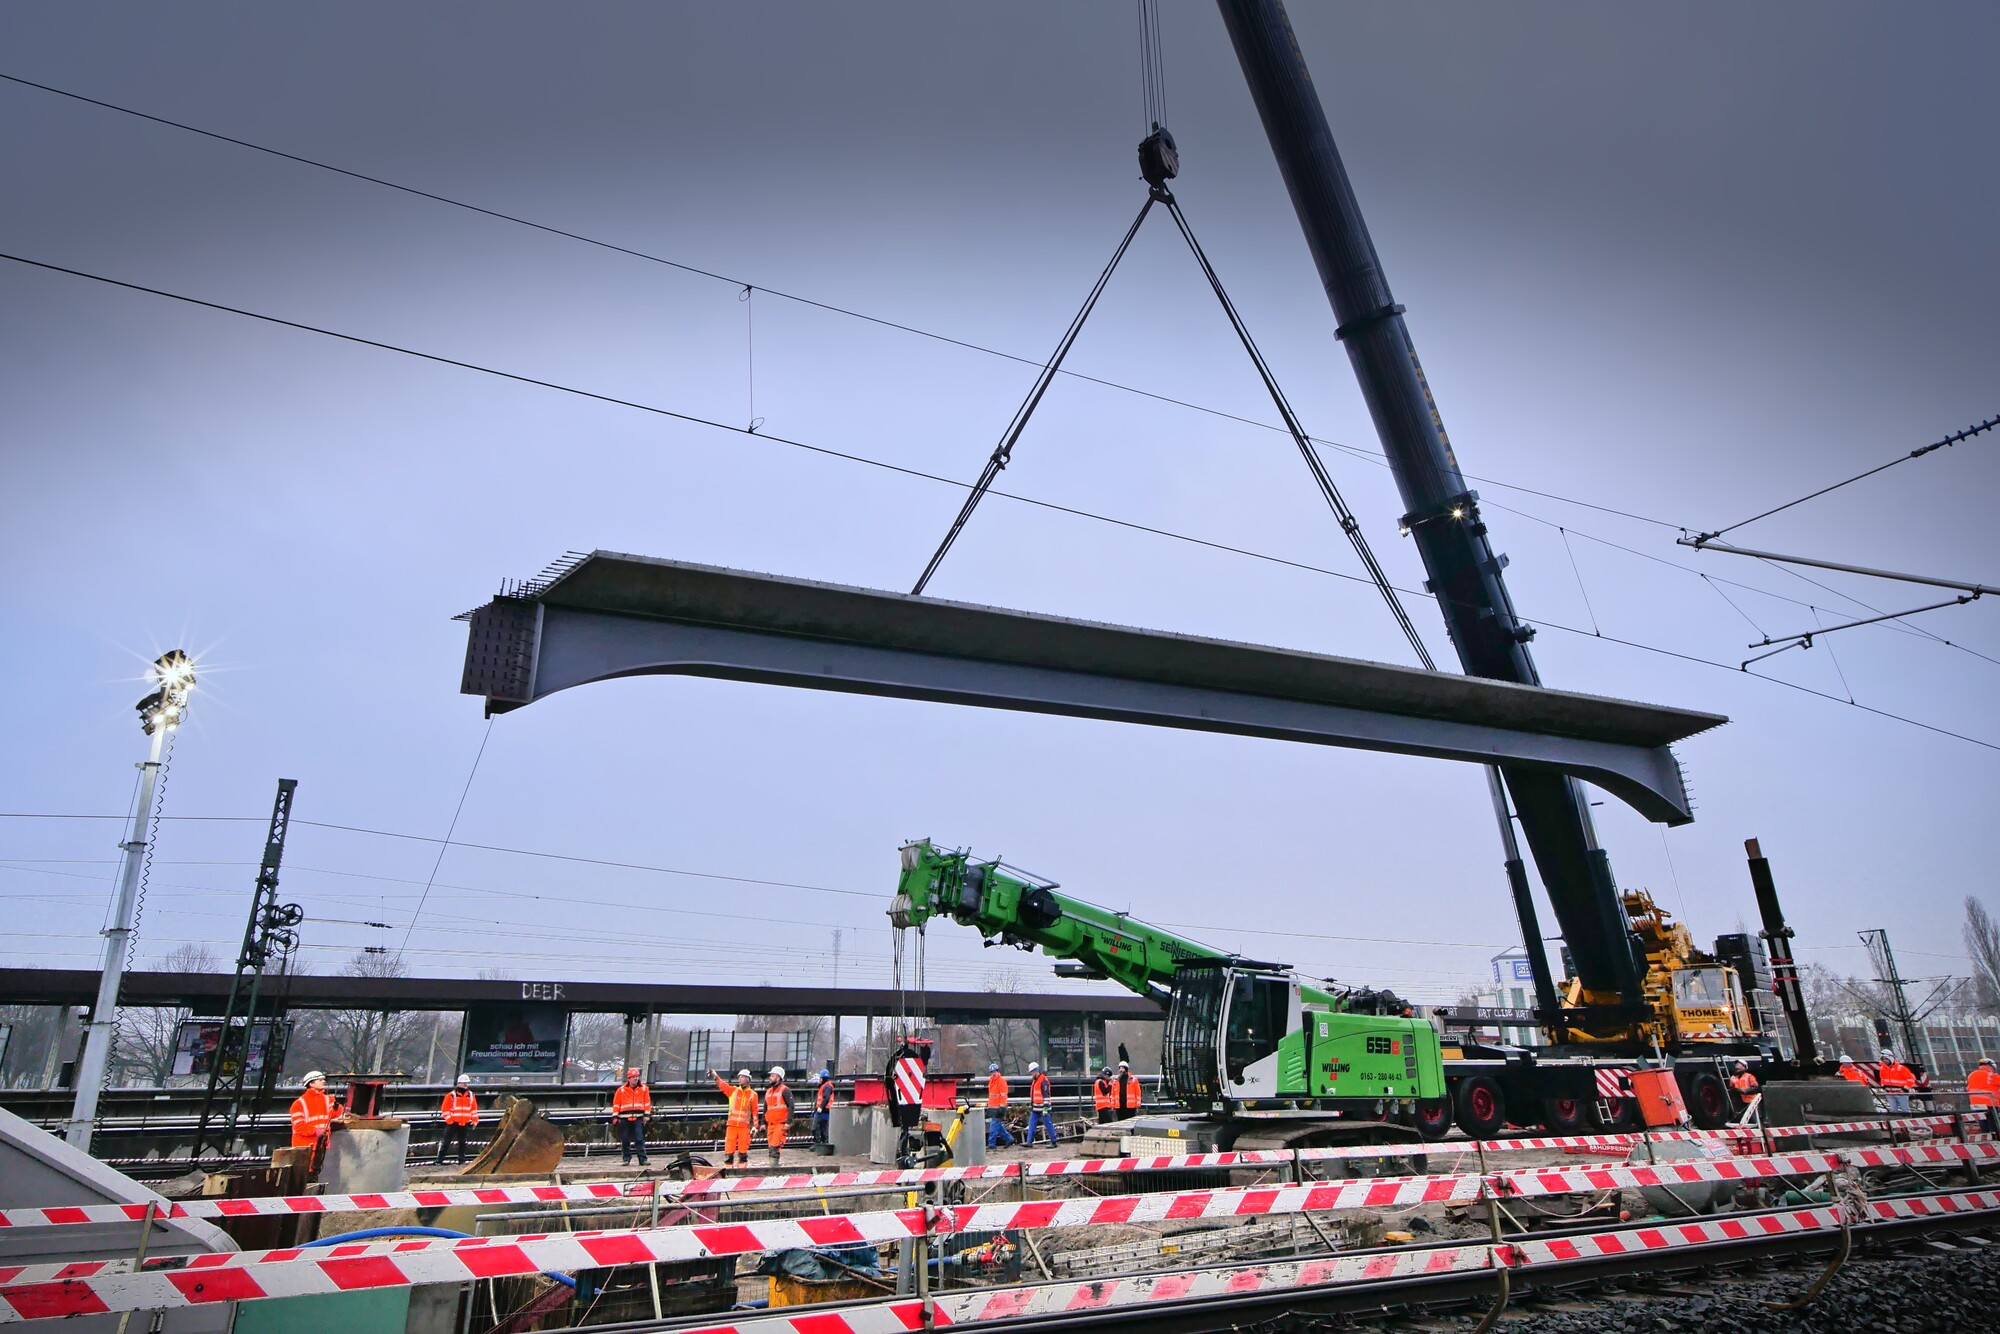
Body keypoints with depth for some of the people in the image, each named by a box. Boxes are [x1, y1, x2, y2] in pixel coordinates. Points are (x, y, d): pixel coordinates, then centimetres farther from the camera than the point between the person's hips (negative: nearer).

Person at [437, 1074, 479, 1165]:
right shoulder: (451, 1095, -6)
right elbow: (445, 1108, -7)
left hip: (465, 1123, 4)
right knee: (447, 1141, -3)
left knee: (462, 1142, 10)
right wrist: (448, 1119, -14)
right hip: (453, 1123, -4)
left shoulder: (471, 1095, 9)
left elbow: (474, 1108, 13)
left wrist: (475, 1120, 6)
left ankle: (461, 1159, 17)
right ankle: (440, 1158, 2)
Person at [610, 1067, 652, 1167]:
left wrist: (647, 1115, 2)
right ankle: (626, 1159, 18)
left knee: (640, 1139, -7)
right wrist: (615, 1117, 1)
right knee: (625, 1140, 5)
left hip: (638, 1118, 0)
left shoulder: (644, 1088, 6)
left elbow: (647, 1103, 8)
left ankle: (643, 1159, -6)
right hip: (624, 1118, 0)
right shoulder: (621, 1090, 3)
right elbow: (616, 1104, 6)